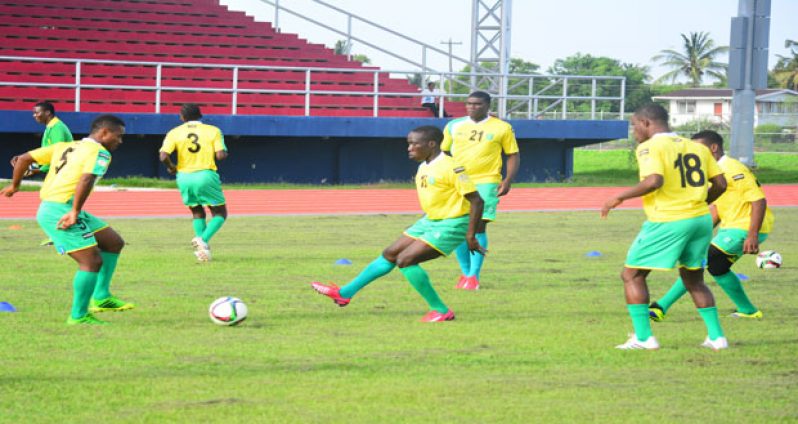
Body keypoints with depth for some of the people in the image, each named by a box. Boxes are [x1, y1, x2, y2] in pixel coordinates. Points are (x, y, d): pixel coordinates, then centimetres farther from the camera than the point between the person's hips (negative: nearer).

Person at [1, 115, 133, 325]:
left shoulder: (65, 147, 20)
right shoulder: (100, 152, -5)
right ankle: (79, 316, -2)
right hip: (62, 211, -9)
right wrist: (75, 211, -24)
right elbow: (86, 179, -24)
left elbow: (24, 159, 19)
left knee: (114, 243, 16)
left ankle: (101, 297, 18)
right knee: (92, 261, -9)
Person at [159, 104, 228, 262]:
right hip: (205, 176, -3)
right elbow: (221, 155, -10)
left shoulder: (175, 133, 1)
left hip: (184, 177, 3)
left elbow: (163, 156, -10)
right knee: (220, 213, 9)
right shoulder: (213, 131, -1)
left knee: (198, 213, 23)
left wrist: (171, 167, 9)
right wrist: (224, 153, 13)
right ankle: (203, 240, -17)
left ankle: (201, 243, 6)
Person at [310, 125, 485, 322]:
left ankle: (441, 311, -10)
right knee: (390, 254, 11)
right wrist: (418, 229, 23)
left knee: (405, 260, -18)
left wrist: (470, 235, -20)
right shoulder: (423, 168, 7)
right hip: (431, 221, 9)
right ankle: (345, 293, 20)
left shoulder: (450, 168, -21)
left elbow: (476, 201, -21)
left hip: (451, 225, -9)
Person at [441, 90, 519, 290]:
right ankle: (465, 272, 19)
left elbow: (513, 155, 5)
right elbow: (442, 153, 16)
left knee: (478, 226, -12)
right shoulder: (454, 126, 8)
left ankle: (474, 275, -7)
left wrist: (508, 180, -8)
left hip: (486, 183, -3)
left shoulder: (502, 128, 1)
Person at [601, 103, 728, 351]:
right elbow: (720, 184, 10)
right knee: (694, 279, 22)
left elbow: (654, 181, -23)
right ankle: (717, 337, 16)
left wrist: (620, 197, -13)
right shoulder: (696, 147, 12)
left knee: (632, 275, 6)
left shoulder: (649, 147, -7)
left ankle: (643, 337, 0)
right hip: (701, 219, 7)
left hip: (667, 222, -7)